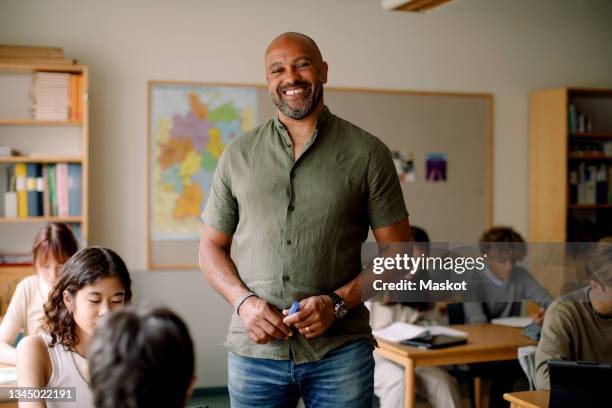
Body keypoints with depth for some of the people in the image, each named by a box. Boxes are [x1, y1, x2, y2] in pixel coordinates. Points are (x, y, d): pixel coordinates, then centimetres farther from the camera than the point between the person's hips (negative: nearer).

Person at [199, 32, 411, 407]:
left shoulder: (368, 153, 1)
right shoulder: (238, 155, 7)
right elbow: (212, 248, 10)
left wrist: (337, 303, -11)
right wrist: (244, 302, -7)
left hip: (341, 351, -1)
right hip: (254, 348, 2)